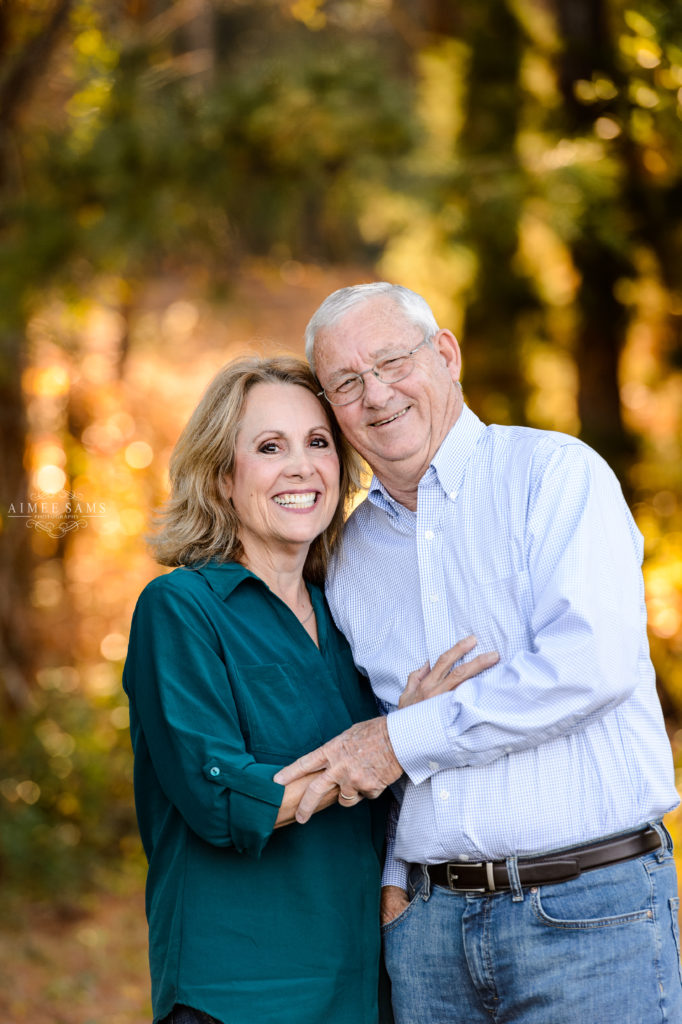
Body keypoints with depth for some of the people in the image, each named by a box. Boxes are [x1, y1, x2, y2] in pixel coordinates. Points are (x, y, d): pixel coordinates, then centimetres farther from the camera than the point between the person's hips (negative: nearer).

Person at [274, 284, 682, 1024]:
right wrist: (392, 880, 5)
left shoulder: (552, 471, -4)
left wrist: (403, 739, -13)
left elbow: (592, 662, -17)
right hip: (428, 920, 5)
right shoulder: (350, 558, 13)